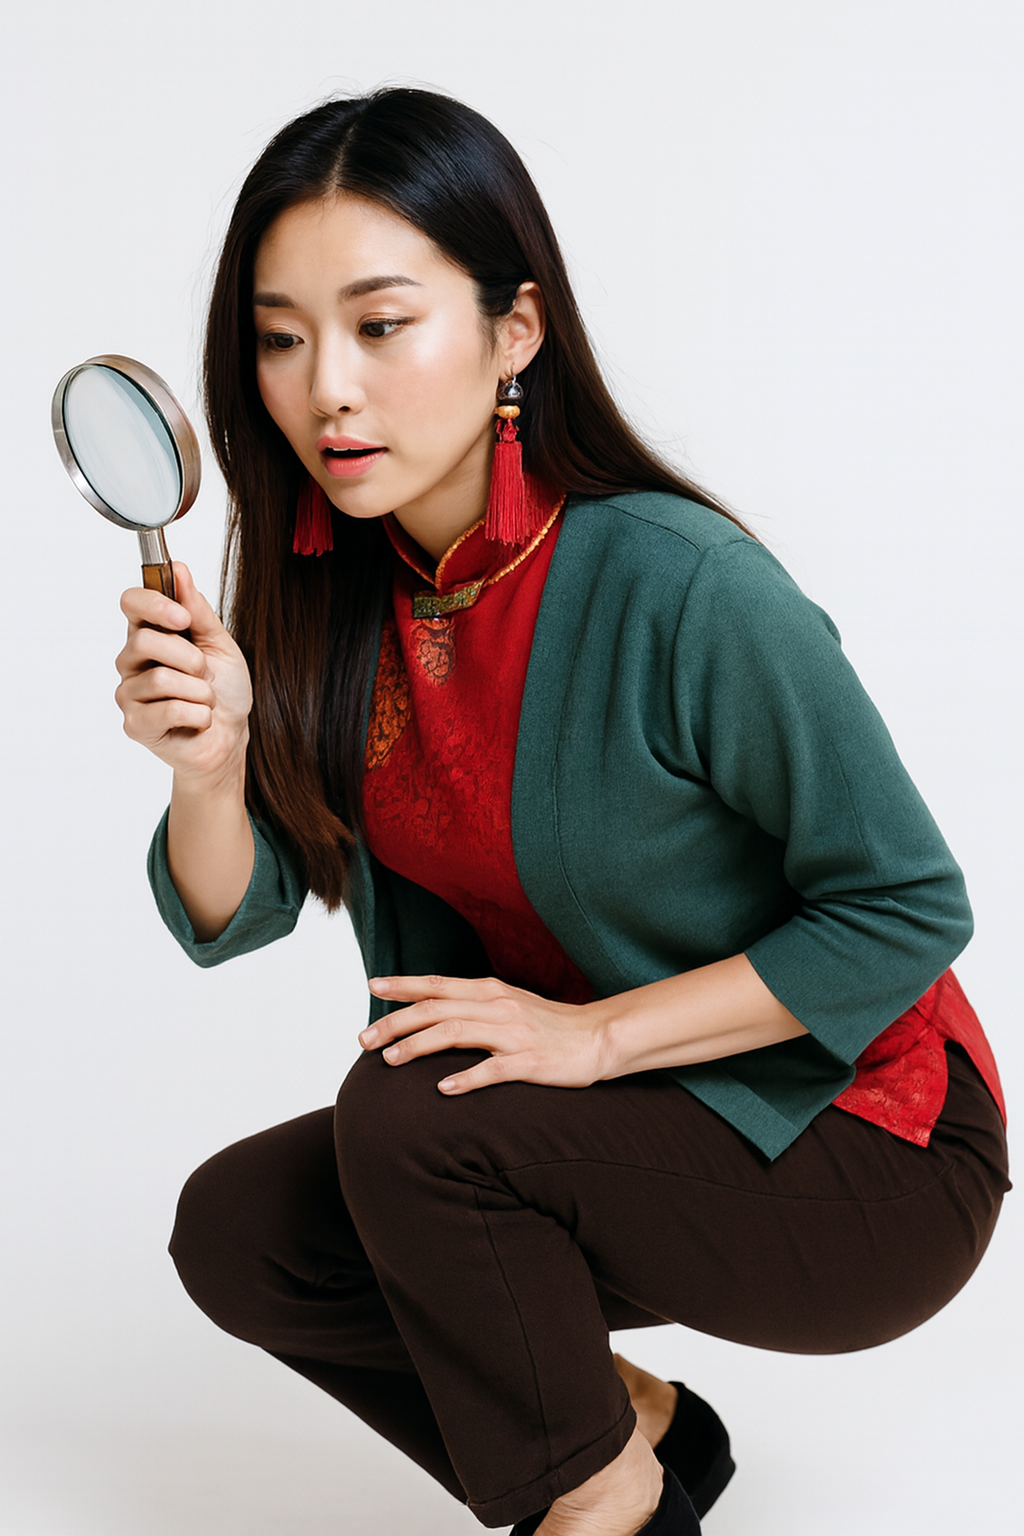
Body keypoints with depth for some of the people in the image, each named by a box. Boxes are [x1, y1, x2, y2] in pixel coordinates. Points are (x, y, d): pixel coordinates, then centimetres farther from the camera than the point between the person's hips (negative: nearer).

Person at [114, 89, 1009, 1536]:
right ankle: (628, 1419, 13)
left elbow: (907, 907, -19)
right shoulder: (334, 584, -6)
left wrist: (594, 1035, -23)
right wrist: (211, 764, -25)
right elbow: (231, 917, -4)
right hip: (605, 1137, 7)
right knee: (237, 1230, -6)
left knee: (406, 1118, -25)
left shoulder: (681, 588, -27)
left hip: (865, 1158, -6)